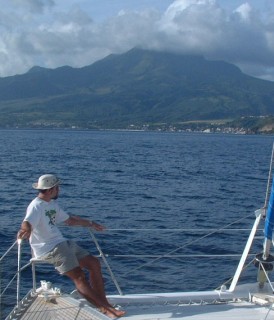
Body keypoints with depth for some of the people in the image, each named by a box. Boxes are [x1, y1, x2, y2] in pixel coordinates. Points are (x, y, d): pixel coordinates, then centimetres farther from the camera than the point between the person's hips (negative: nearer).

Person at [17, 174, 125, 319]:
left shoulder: (52, 204, 16)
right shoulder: (36, 206, -14)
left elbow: (69, 220, 29)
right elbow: (27, 222, -34)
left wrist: (90, 223, 37)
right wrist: (25, 230, -58)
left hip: (62, 243, 10)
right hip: (47, 249, -10)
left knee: (94, 263, 1)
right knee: (78, 275, -21)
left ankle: (104, 304, 2)